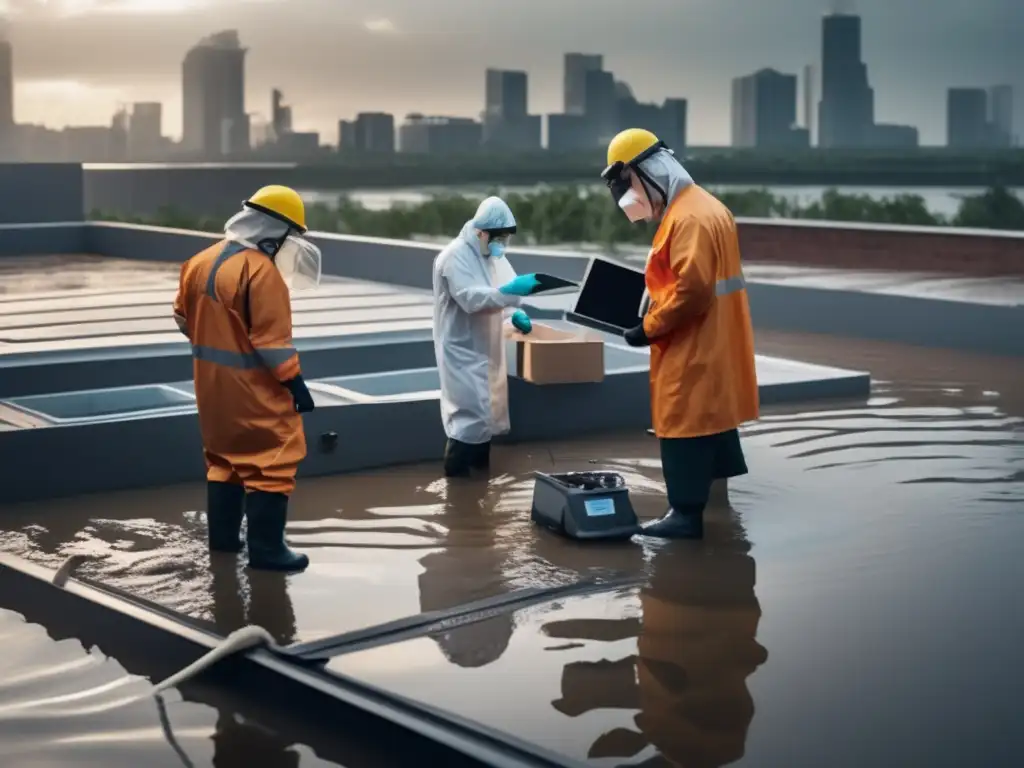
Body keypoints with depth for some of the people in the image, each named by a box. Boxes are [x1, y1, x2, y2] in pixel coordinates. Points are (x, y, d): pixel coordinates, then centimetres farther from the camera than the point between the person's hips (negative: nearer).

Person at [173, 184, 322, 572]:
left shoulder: (202, 261, 6)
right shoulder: (262, 271, -20)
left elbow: (184, 316, 15)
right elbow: (271, 338, -22)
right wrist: (294, 381, -15)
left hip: (211, 380, 9)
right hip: (251, 384, -9)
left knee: (225, 454, 21)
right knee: (272, 460, -2)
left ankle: (223, 536, 29)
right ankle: (266, 548, -2)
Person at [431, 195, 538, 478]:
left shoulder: (491, 253, 9)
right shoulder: (455, 256, -19)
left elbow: (500, 289, 18)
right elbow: (470, 298, -29)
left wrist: (516, 312, -1)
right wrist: (510, 290, -37)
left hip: (486, 346, 9)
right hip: (463, 349, -9)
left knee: (487, 411, 14)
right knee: (471, 413, -12)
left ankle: (482, 473, 25)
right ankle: (455, 478, -5)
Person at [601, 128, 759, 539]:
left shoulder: (690, 218, -20)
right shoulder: (699, 208, 14)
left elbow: (691, 290, -27)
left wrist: (648, 329, -17)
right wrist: (652, 318, 13)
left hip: (694, 350, -10)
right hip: (704, 347, 10)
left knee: (685, 428, -4)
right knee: (711, 423, 17)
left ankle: (687, 513, 1)